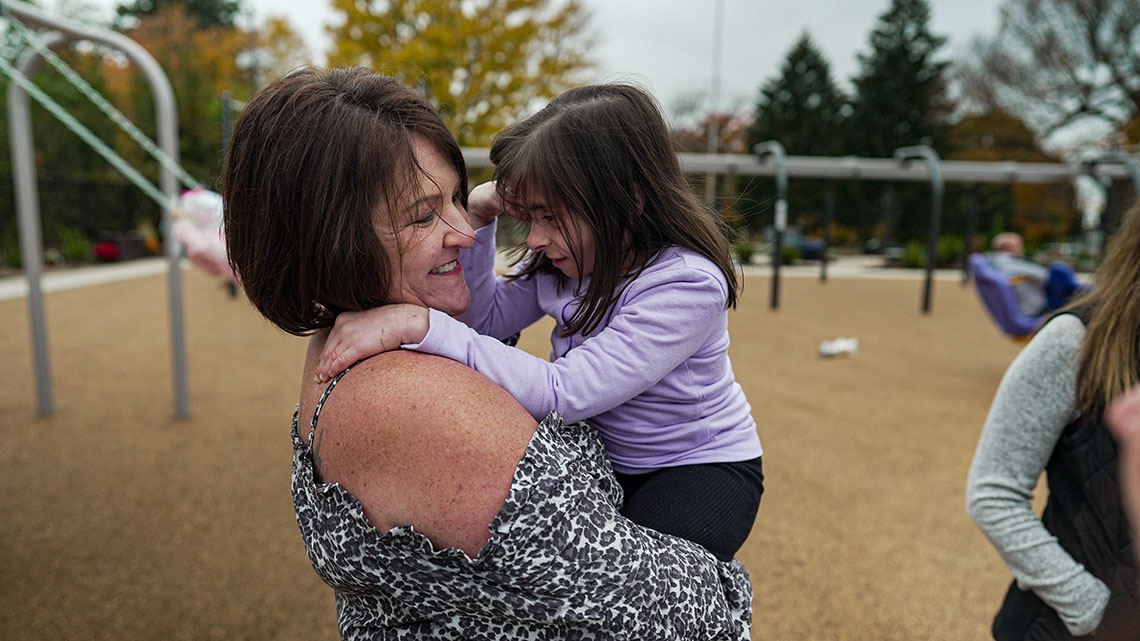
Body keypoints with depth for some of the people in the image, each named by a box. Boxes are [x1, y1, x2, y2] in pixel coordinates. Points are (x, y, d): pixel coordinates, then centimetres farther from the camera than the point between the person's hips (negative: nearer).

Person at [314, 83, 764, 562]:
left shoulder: (690, 284, -30)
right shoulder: (571, 251, -9)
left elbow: (560, 395, -37)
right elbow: (486, 319, 3)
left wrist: (418, 325, -41)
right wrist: (477, 219, -13)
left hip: (700, 466, -5)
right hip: (596, 450, 6)